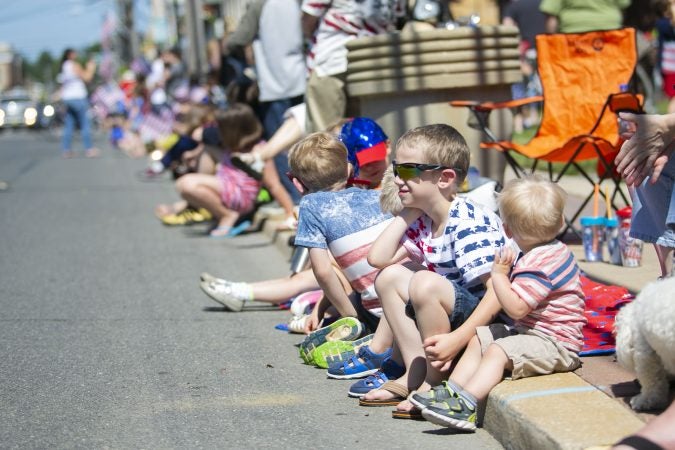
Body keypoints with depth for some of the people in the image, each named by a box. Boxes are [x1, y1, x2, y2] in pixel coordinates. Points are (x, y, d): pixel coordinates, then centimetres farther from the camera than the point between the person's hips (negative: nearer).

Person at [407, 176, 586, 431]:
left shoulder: (538, 264, -22)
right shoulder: (555, 252, 12)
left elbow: (516, 309, -28)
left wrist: (499, 274, -18)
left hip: (555, 343, -11)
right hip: (530, 331, 11)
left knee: (497, 351, -27)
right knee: (478, 340, 9)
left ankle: (465, 406, -36)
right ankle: (451, 392, -1)